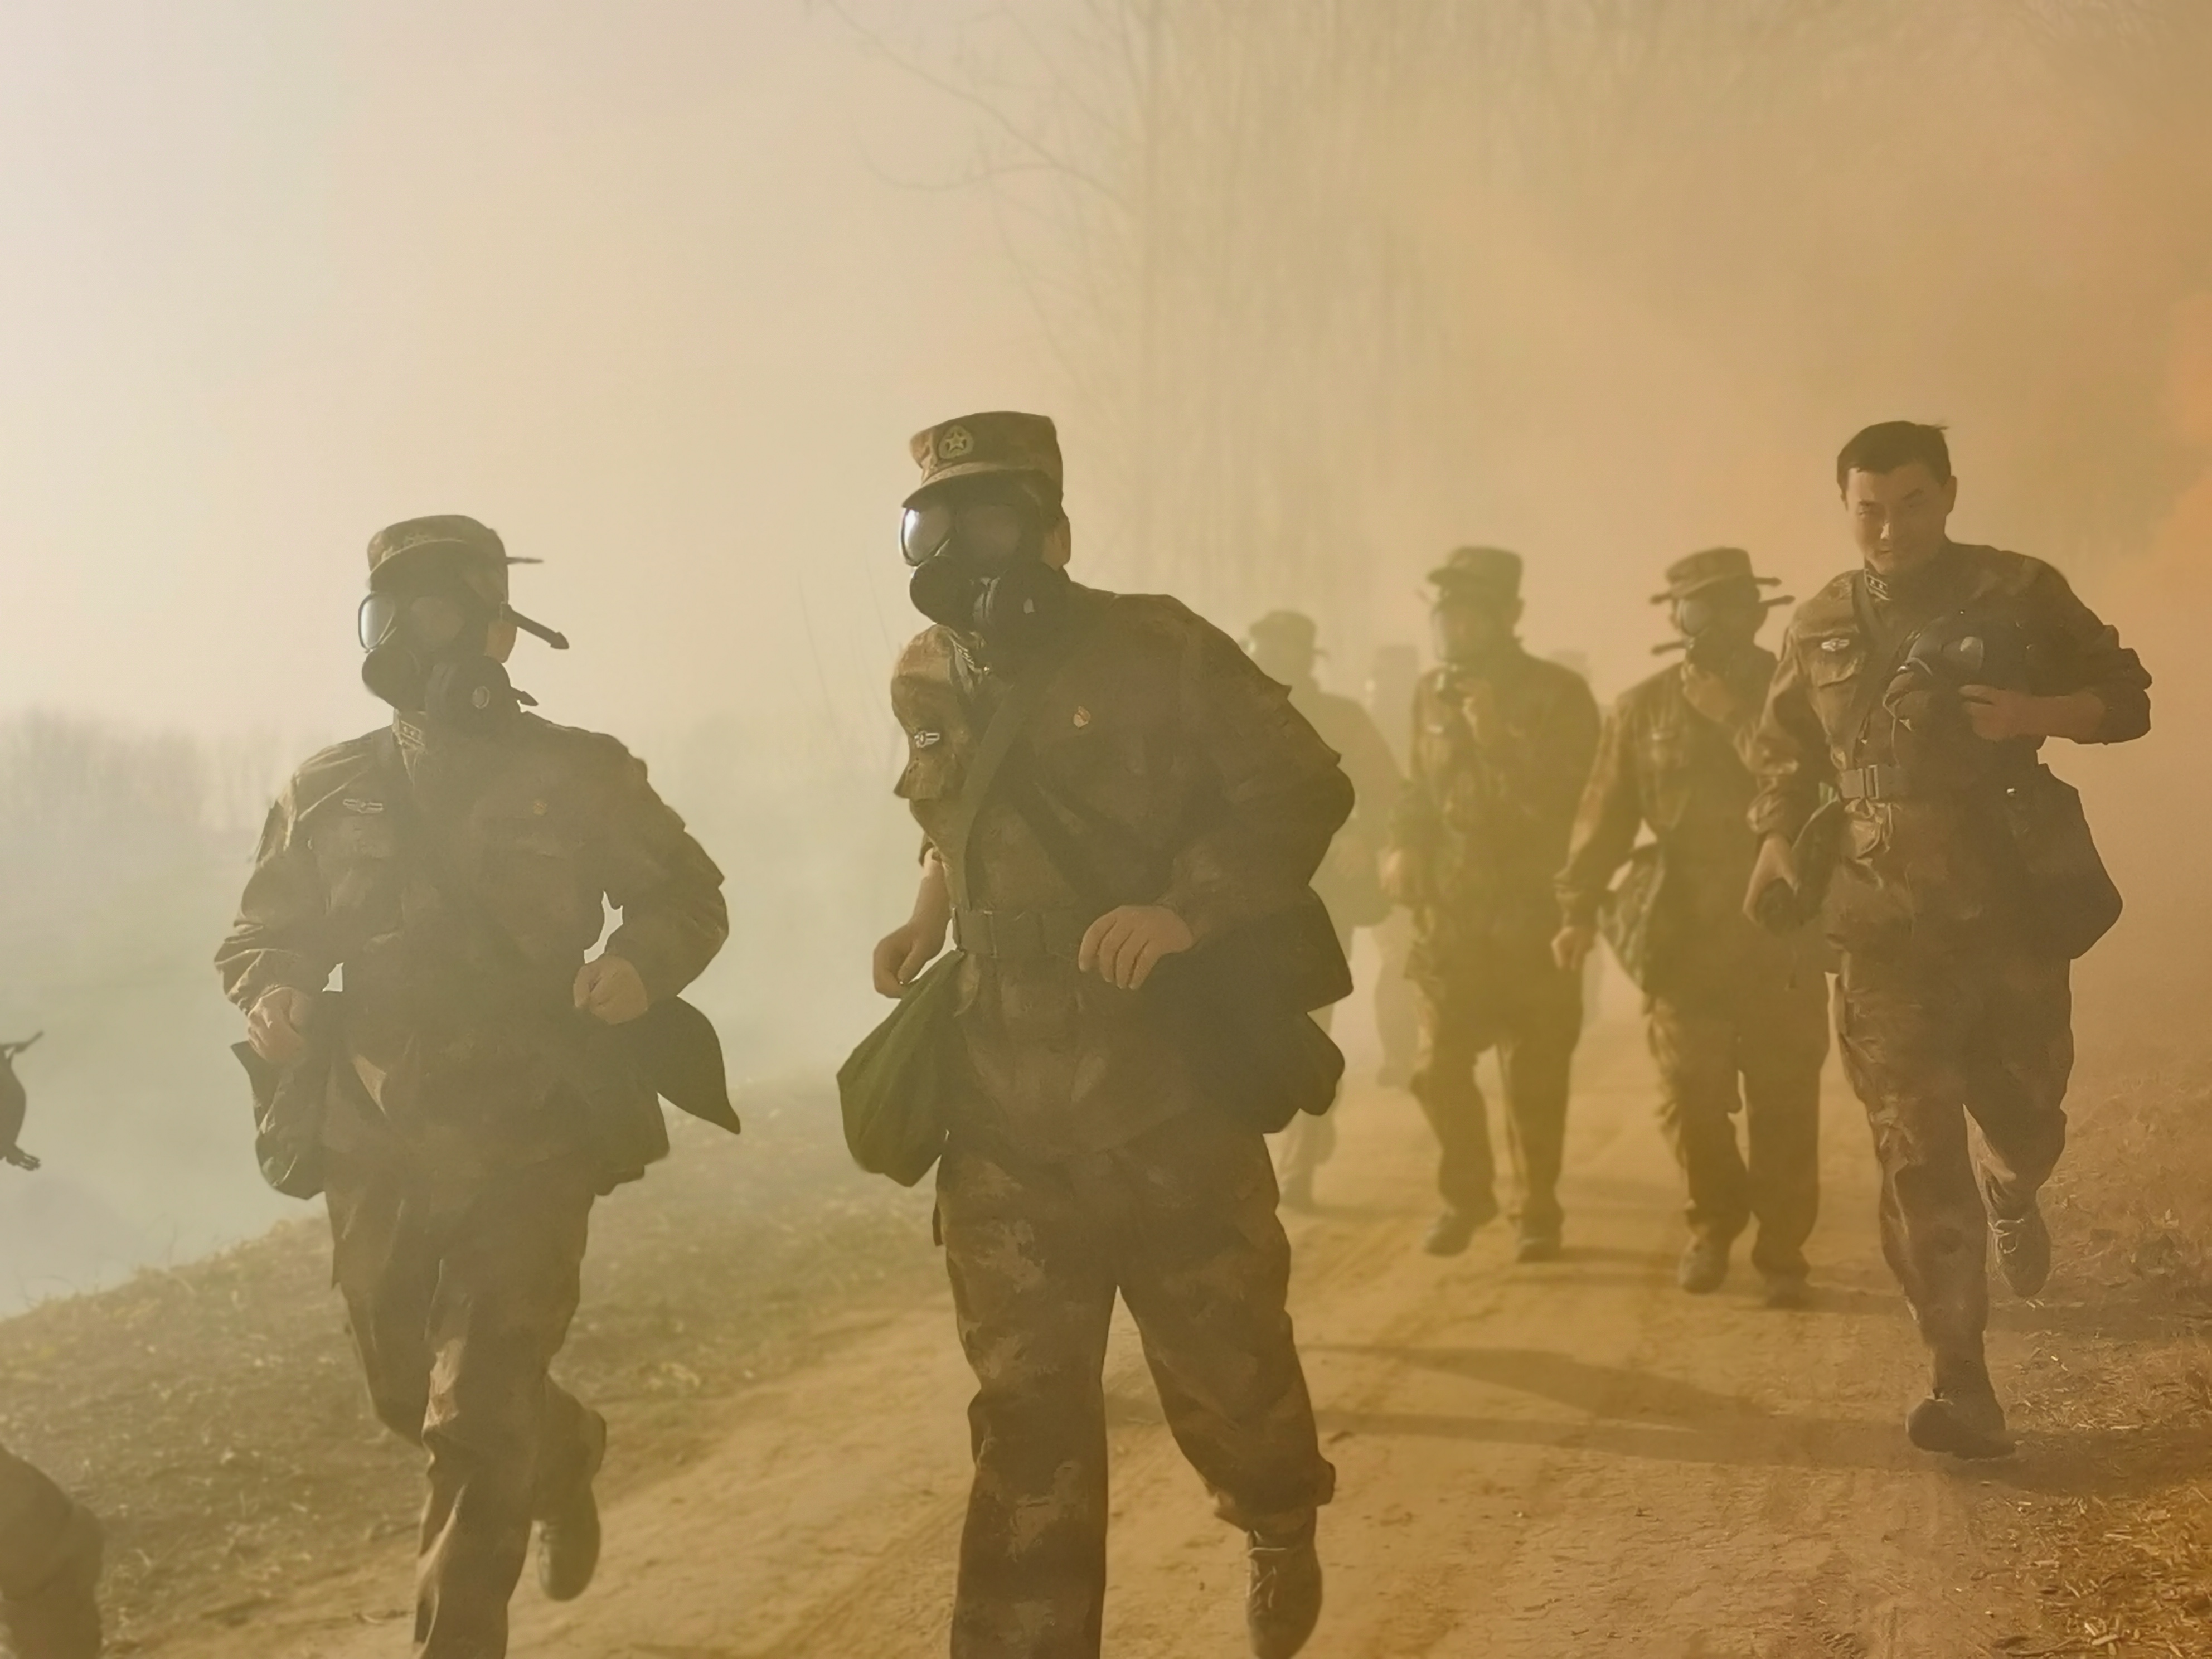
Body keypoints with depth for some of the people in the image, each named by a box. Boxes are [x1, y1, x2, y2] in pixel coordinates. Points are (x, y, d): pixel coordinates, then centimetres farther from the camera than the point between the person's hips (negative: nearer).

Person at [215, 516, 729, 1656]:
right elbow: (262, 933, 11)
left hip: (527, 1148, -4)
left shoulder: (575, 777, -3)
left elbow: (688, 898, 5)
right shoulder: (328, 791, 4)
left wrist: (639, 963, -16)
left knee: (474, 1428, -9)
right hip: (376, 1155, 4)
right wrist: (269, 992, -12)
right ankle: (561, 1451, 48)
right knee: (410, 1399, 18)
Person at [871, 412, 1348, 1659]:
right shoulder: (927, 683, 7)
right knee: (1027, 1416, 3)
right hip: (1006, 1116, 4)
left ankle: (1282, 1527, 41)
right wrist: (930, 923, 9)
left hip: (1167, 1096, -3)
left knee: (1223, 1363, 9)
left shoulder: (1157, 655, -10)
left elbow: (1301, 790, -10)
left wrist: (1186, 909, -22)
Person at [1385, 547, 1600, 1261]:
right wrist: (1404, 848, 4)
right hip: (1451, 915, 4)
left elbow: (1573, 806, -13)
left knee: (1535, 1079, 0)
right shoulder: (1433, 693, 10)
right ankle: (1465, 1196, 21)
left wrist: (1498, 742, -21)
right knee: (1439, 1068, 2)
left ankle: (1538, 1212, 15)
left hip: (1533, 915, -4)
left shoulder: (1558, 696, -6)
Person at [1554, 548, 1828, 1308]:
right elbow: (1605, 815, 1)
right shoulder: (1645, 708, 4)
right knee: (1690, 1100, 2)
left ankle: (1782, 1250, 10)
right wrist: (1579, 909, -6)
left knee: (1784, 1104, -1)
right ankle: (1714, 1223, 25)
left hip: (1783, 933, -1)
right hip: (1685, 935, 1)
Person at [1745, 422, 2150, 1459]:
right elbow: (1783, 754, 18)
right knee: (1917, 1158, -5)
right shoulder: (1820, 630, 6)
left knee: (2024, 1116, 11)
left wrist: (2036, 714, -17)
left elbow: (2127, 699, 3)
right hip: (1887, 927, 1)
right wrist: (1777, 842, 0)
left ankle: (2011, 1197, 50)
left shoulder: (2019, 595, -1)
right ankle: (1963, 1391, -4)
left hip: (2012, 908, -1)